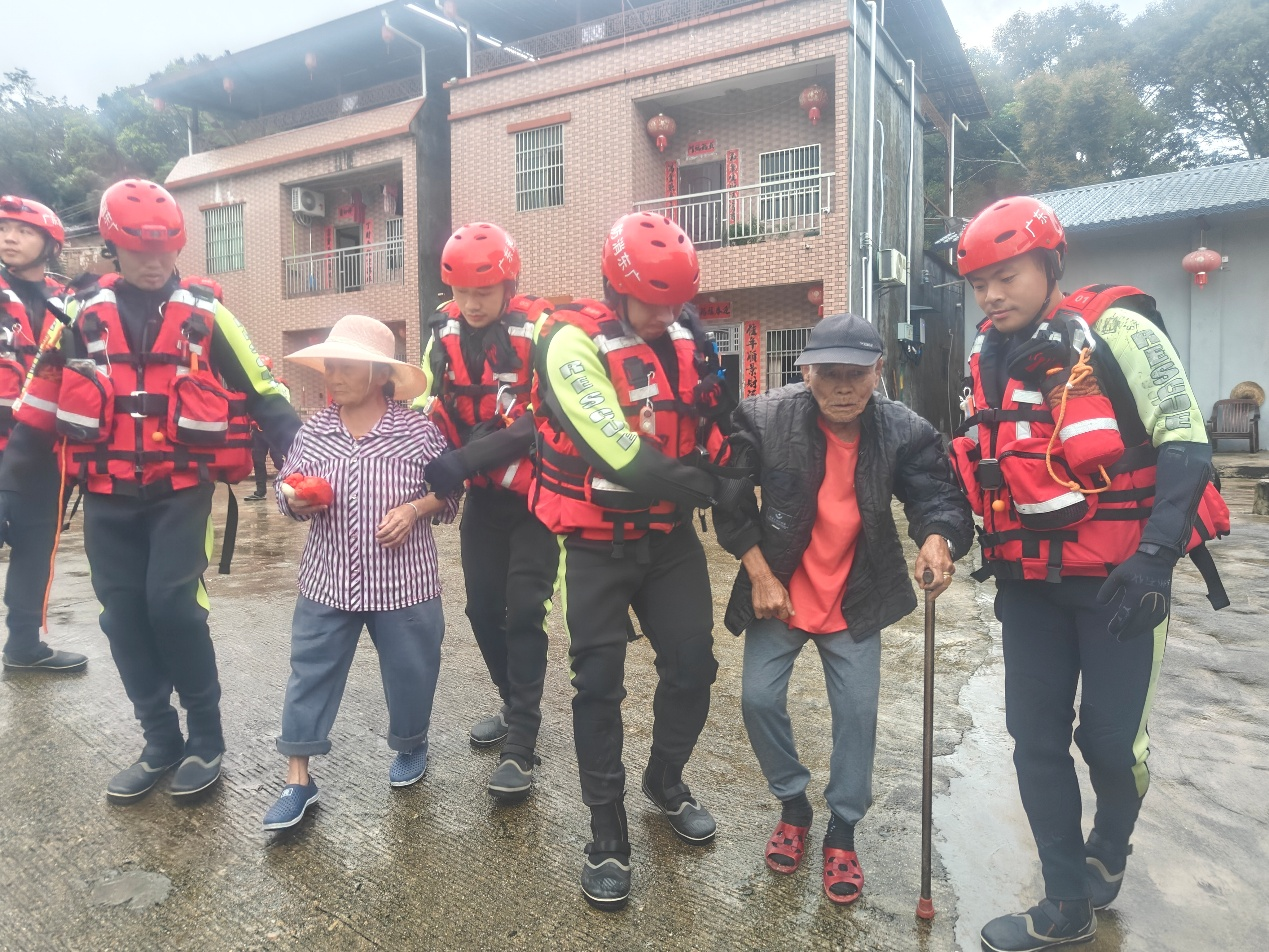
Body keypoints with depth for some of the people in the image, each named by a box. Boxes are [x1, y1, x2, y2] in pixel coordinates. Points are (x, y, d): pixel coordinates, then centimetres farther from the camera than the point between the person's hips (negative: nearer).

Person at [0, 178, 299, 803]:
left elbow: (261, 394, 0)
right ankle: (161, 742, 20)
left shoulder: (205, 315, -1)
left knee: (171, 603, -13)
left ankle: (206, 737, 5)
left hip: (180, 490, -3)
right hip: (107, 498, 3)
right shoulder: (81, 314, 5)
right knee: (123, 616, 5)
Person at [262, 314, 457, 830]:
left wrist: (413, 510, -17)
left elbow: (449, 491, 0)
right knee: (311, 674, 6)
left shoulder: (418, 430, -7)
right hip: (327, 580, 3)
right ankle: (298, 779, 20)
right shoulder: (313, 430, 2)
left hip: (404, 583, -2)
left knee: (409, 672, 11)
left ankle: (411, 745, 39)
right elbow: (286, 485, 9)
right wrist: (293, 500, -14)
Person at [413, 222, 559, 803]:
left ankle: (521, 744, 0)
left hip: (534, 493, -5)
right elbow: (431, 410, 3)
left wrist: (464, 460, -28)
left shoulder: (539, 333, -15)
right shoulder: (444, 334, 1)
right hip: (482, 495, 6)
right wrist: (431, 468, -15)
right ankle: (517, 707, 33)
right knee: (483, 608, 12)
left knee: (523, 611, -8)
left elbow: (539, 422, -22)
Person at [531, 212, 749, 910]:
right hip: (599, 542, -5)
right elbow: (620, 457, -27)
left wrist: (734, 472, 0)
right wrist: (709, 486, -23)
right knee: (599, 682, 3)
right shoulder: (572, 342, -18)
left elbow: (713, 422, 15)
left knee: (693, 665, 10)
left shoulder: (686, 335, 2)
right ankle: (607, 831, 20)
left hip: (669, 534, 6)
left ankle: (666, 782, 37)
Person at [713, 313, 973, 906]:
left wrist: (938, 539, -40)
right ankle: (793, 805, 28)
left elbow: (937, 496, -15)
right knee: (759, 699, 0)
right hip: (778, 591, 0)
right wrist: (759, 573, -11)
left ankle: (842, 832, 26)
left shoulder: (904, 432, -13)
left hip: (855, 600, 1)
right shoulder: (765, 418, -16)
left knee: (857, 711, 3)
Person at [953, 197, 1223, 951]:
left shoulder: (1118, 331, -10)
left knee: (1111, 736, 2)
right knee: (1036, 737, 6)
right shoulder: (991, 359, 7)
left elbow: (1186, 444, -13)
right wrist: (995, 553, 11)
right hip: (1030, 582, 5)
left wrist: (1154, 556, -21)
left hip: (1118, 576, -5)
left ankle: (1111, 847, 36)